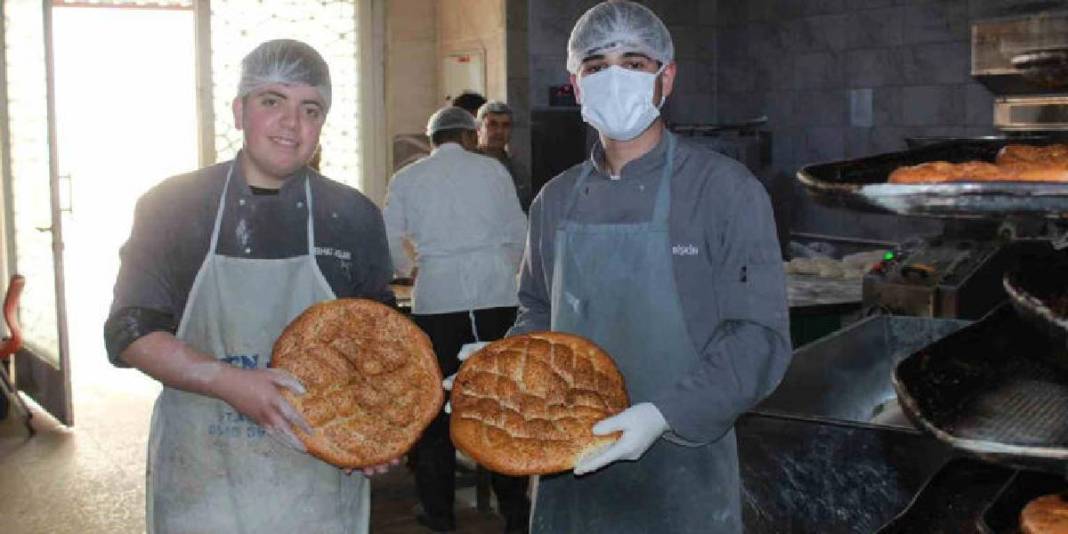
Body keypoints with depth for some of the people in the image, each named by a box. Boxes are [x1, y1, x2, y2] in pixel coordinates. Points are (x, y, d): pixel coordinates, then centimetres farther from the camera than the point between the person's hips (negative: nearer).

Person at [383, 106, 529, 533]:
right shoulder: (491, 170, 8)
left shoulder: (407, 178, 9)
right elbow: (519, 234, 11)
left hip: (436, 298, 0)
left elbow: (388, 241, 8)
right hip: (495, 295, 0)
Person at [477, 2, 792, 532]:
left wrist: (665, 415, -22)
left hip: (681, 472, -4)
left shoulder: (724, 189, -9)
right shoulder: (555, 201, 7)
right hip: (569, 466, 4)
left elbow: (760, 337, -12)